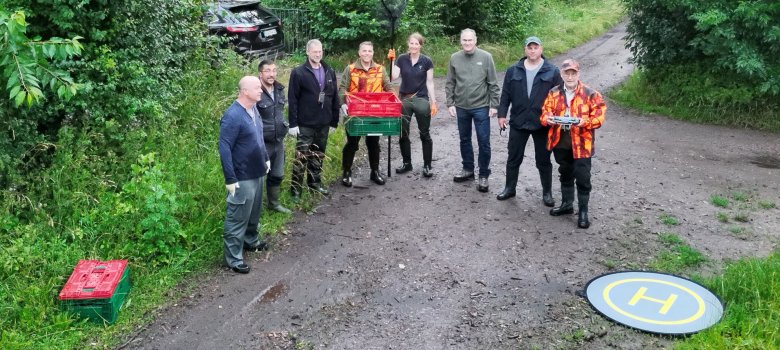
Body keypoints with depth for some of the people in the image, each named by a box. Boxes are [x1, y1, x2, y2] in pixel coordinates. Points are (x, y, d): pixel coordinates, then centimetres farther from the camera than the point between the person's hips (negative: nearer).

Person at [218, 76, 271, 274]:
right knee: (238, 218, 1)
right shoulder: (232, 116, -23)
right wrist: (230, 179, -23)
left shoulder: (254, 109, 4)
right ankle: (233, 258, 11)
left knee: (254, 212, 23)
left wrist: (266, 159, 20)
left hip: (257, 173, 9)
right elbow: (224, 148, -23)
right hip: (242, 177, -9)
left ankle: (251, 241, 43)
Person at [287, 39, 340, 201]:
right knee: (301, 157, -2)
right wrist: (293, 123, -13)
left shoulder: (330, 72, 7)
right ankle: (296, 188, 6)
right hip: (305, 125, -5)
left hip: (323, 124, 5)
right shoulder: (298, 73, -7)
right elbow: (292, 100, -9)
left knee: (318, 156, 16)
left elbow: (334, 98, 11)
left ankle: (315, 182, 31)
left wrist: (334, 121, 9)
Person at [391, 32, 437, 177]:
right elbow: (394, 76, -6)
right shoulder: (402, 59, 3)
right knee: (403, 133, 7)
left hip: (421, 100, -2)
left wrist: (433, 102, -3)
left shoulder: (426, 61, -2)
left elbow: (429, 83, 0)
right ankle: (407, 163, 21)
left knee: (425, 134, 1)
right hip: (404, 99, 2)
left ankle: (427, 166, 9)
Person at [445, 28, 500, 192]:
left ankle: (483, 175, 11)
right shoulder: (454, 58, 1)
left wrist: (494, 105, -6)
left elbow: (493, 84, -3)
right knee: (465, 140, 15)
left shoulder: (486, 57, -5)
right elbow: (450, 84, 6)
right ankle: (468, 169, 30)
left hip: (481, 107, -3)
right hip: (461, 107, 3)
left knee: (484, 142, 0)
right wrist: (450, 103, 1)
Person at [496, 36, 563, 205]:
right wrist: (502, 114, 1)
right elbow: (505, 95, 7)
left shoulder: (552, 71, -2)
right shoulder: (513, 71, 3)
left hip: (542, 123, -2)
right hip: (518, 122, 2)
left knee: (543, 160, 9)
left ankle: (547, 192, 22)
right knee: (514, 158, 11)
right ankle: (509, 188, 26)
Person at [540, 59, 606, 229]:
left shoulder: (590, 94, -6)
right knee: (565, 174, 19)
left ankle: (583, 211, 13)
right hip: (561, 142, 4)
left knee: (582, 177, -1)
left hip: (581, 143, -4)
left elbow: (599, 117, -9)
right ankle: (567, 204, 36)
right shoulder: (554, 93, 5)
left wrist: (584, 122, -26)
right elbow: (544, 112, 5)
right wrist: (548, 119, -17)